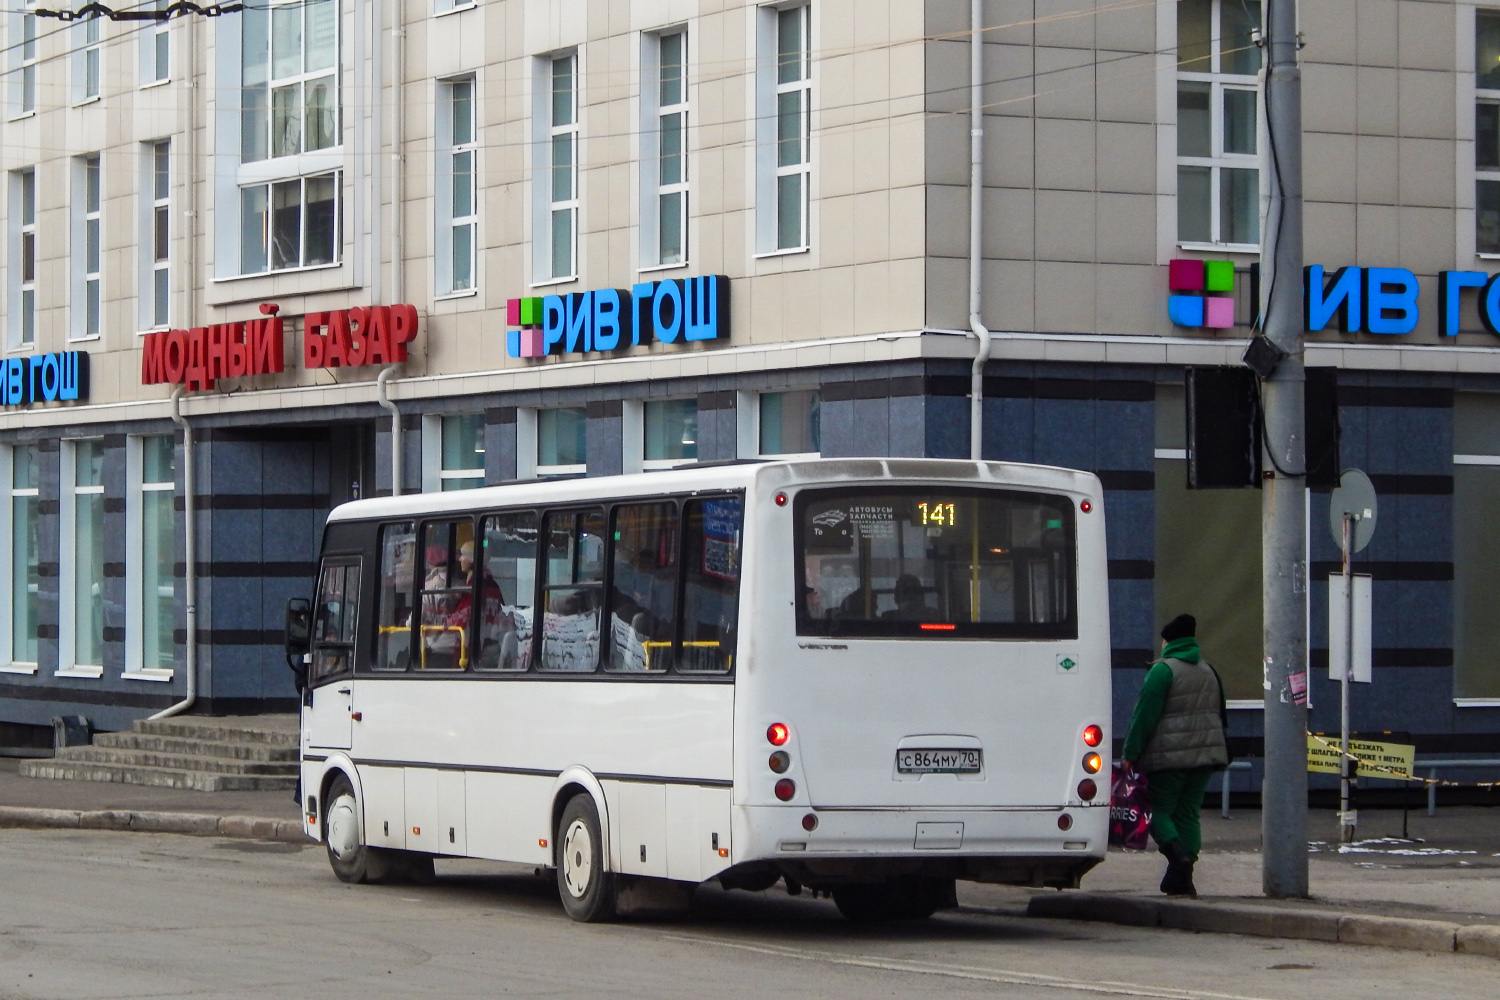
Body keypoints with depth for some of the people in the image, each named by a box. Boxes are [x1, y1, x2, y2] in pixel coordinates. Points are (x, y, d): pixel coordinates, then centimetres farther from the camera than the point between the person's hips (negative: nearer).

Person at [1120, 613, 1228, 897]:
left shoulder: (1163, 670, -7)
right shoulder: (1208, 671, 16)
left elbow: (1145, 715, -12)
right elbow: (1220, 715, 21)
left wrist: (1130, 754, -9)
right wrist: (1218, 751, 28)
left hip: (1168, 756, -6)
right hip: (1205, 753, 6)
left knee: (1160, 809, 1)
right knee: (1188, 812, 9)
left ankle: (1177, 855, -23)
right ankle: (1181, 878, 3)